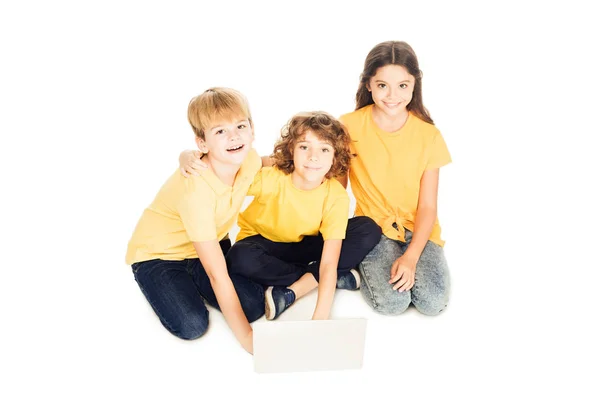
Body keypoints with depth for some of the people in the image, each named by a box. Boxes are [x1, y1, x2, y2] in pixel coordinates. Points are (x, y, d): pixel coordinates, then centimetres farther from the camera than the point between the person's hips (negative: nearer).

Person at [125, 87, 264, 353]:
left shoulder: (249, 160, -19)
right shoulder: (196, 190, -37)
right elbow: (218, 275, -33)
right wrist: (245, 337, -29)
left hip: (207, 247, 6)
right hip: (157, 254, -5)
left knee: (255, 305, -12)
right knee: (192, 326, -24)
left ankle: (189, 281, 12)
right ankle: (166, 286, 8)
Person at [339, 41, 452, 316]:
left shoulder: (428, 135, -9)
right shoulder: (350, 126, -11)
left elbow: (428, 206, -8)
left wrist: (411, 256, -20)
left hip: (417, 229, 2)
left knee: (433, 302, -18)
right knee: (391, 302, -22)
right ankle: (367, 263, 9)